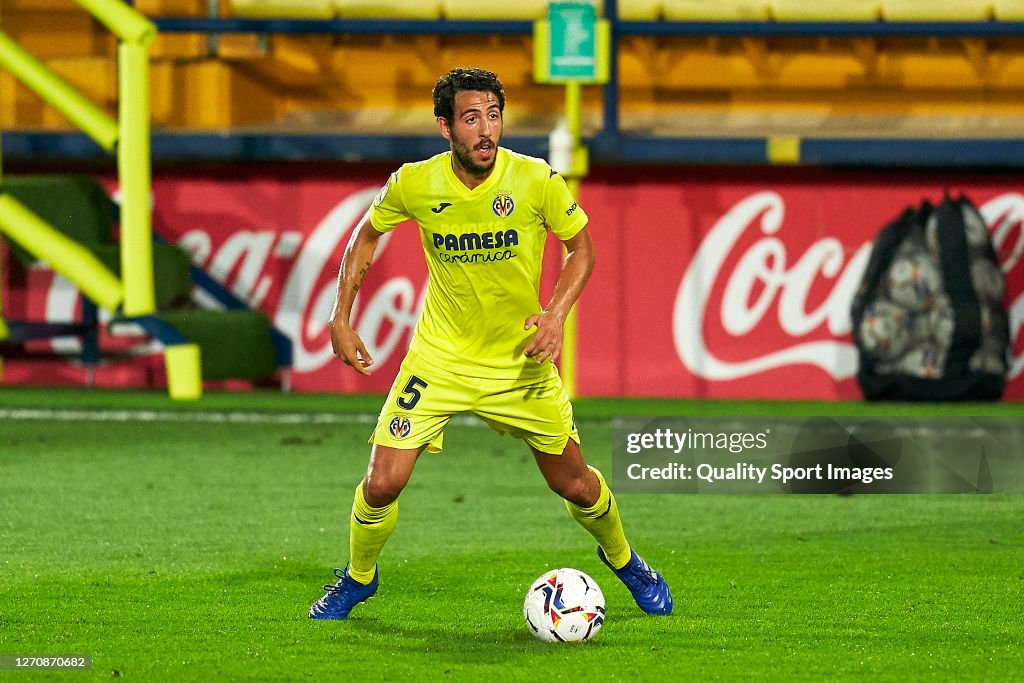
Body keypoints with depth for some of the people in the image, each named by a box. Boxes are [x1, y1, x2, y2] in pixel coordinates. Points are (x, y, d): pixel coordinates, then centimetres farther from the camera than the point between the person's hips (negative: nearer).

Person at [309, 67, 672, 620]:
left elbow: (581, 247, -2)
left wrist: (556, 314, -18)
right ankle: (358, 579, 19)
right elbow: (367, 234, 6)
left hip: (521, 360, 0)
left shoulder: (536, 181, -18)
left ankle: (623, 560, 40)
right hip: (440, 356, 0)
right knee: (382, 485, -10)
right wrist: (341, 318, 0)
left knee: (575, 485, 8)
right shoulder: (414, 185, -15)